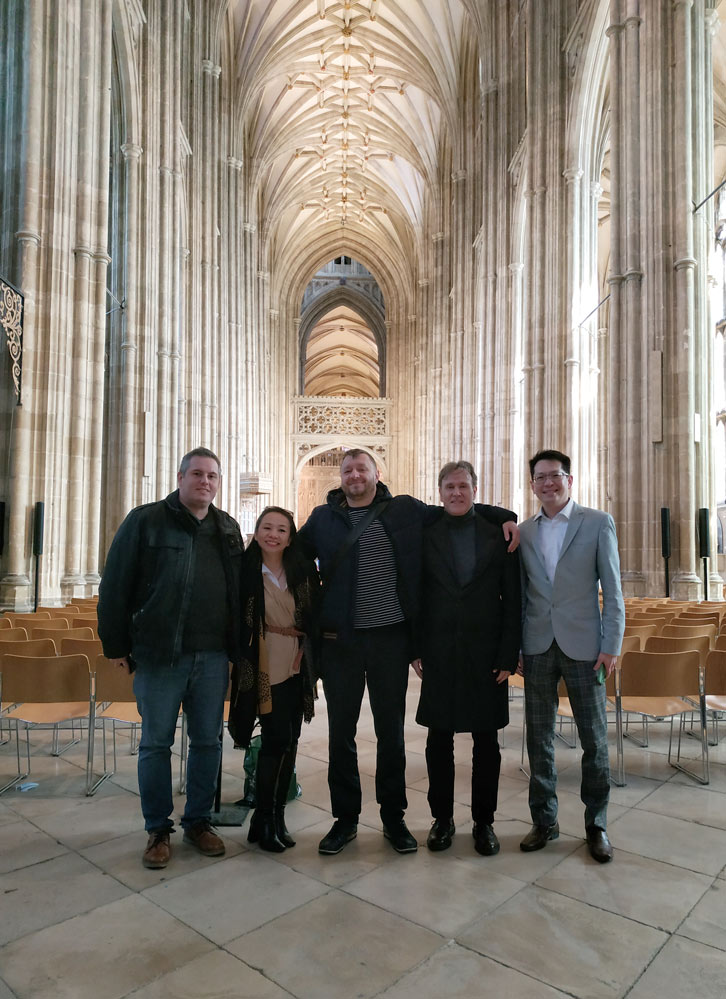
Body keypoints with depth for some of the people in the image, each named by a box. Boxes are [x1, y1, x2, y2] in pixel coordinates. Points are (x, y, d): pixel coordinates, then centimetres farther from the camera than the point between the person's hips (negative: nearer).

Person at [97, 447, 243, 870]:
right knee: (156, 743, 8)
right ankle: (158, 830, 24)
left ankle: (199, 821, 28)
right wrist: (116, 645, -4)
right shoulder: (146, 520, -2)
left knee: (208, 741, 11)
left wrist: (236, 648, 8)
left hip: (213, 656, 4)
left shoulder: (228, 528, 10)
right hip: (159, 655, -3)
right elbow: (116, 585, -3)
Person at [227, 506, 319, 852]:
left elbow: (316, 614, 9)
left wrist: (305, 650, 2)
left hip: (297, 665, 4)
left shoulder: (304, 570, 2)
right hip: (264, 665, -4)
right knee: (277, 739, -4)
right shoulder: (246, 569, -7)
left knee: (290, 739, 9)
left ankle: (276, 816, 24)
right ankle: (264, 820, 14)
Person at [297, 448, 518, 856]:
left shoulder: (406, 510, 4)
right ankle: (345, 818, 27)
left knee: (391, 731, 11)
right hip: (339, 639, 1)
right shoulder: (323, 518, 7)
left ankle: (394, 818, 28)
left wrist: (504, 516, 1)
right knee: (341, 731, 10)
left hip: (390, 637, -1)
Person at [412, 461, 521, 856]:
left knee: (486, 741, 10)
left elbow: (513, 599, -1)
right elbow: (415, 595, 3)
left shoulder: (498, 533, 1)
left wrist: (508, 656, -6)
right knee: (439, 738, 10)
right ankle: (442, 817, 28)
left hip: (486, 655, 0)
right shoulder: (426, 535, 2)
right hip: (439, 655, 1)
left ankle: (484, 821, 27)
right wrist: (415, 650, -3)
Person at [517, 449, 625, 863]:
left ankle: (597, 824, 25)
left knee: (594, 739, 7)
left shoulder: (598, 523, -1)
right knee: (539, 737, 10)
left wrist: (612, 646, -9)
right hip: (538, 647, 3)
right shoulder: (524, 532, 7)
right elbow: (519, 593, 9)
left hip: (583, 646, -3)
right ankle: (545, 820, 26)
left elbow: (613, 591, -3)